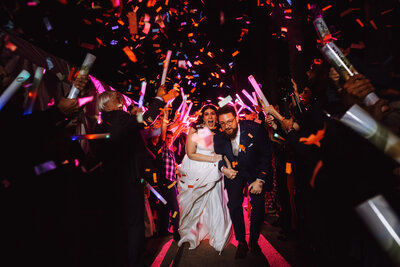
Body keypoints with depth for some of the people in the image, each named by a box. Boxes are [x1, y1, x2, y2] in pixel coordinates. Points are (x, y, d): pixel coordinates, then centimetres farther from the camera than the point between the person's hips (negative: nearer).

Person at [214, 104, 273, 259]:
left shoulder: (254, 129, -24)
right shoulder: (219, 137, -15)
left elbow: (267, 155, -15)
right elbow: (218, 156, 6)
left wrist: (260, 180, -18)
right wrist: (223, 168, -15)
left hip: (255, 169, -2)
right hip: (234, 171, 2)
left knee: (258, 204, -11)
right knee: (234, 204, -10)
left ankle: (254, 240, 12)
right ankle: (241, 242, 8)